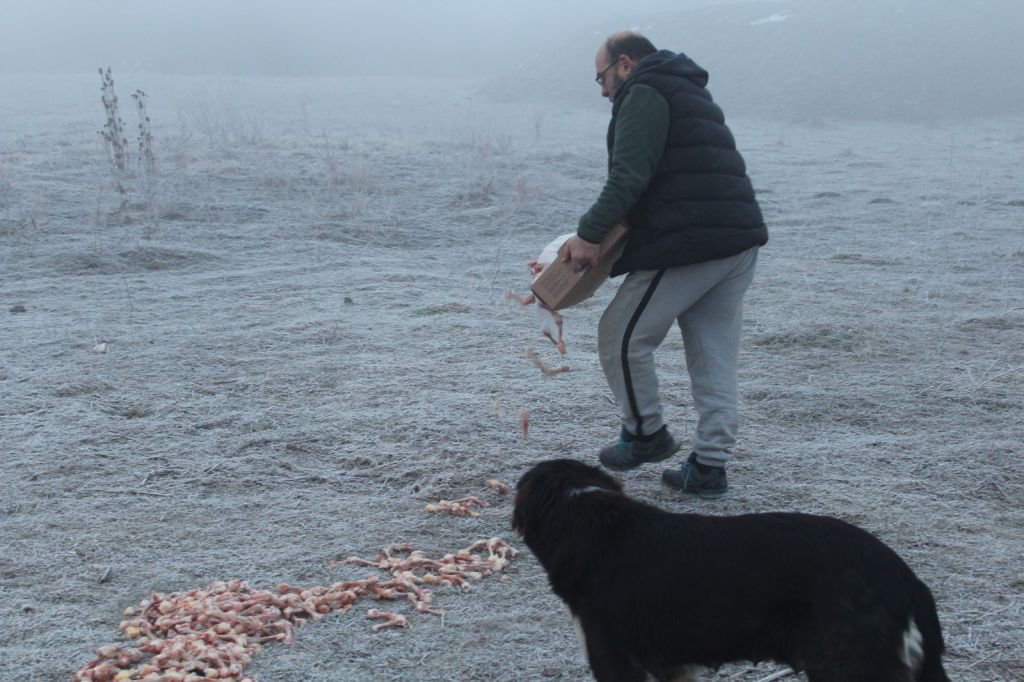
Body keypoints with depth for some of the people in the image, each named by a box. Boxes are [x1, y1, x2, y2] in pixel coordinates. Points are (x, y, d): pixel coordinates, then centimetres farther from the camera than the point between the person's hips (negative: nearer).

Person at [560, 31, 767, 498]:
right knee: (715, 360, 11)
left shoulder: (644, 93, -4)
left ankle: (645, 433, 16)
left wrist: (590, 233, -15)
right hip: (740, 242, 10)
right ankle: (709, 466, 15)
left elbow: (630, 176, -17)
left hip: (689, 244, -10)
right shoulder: (690, 92, 28)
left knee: (622, 336, 4)